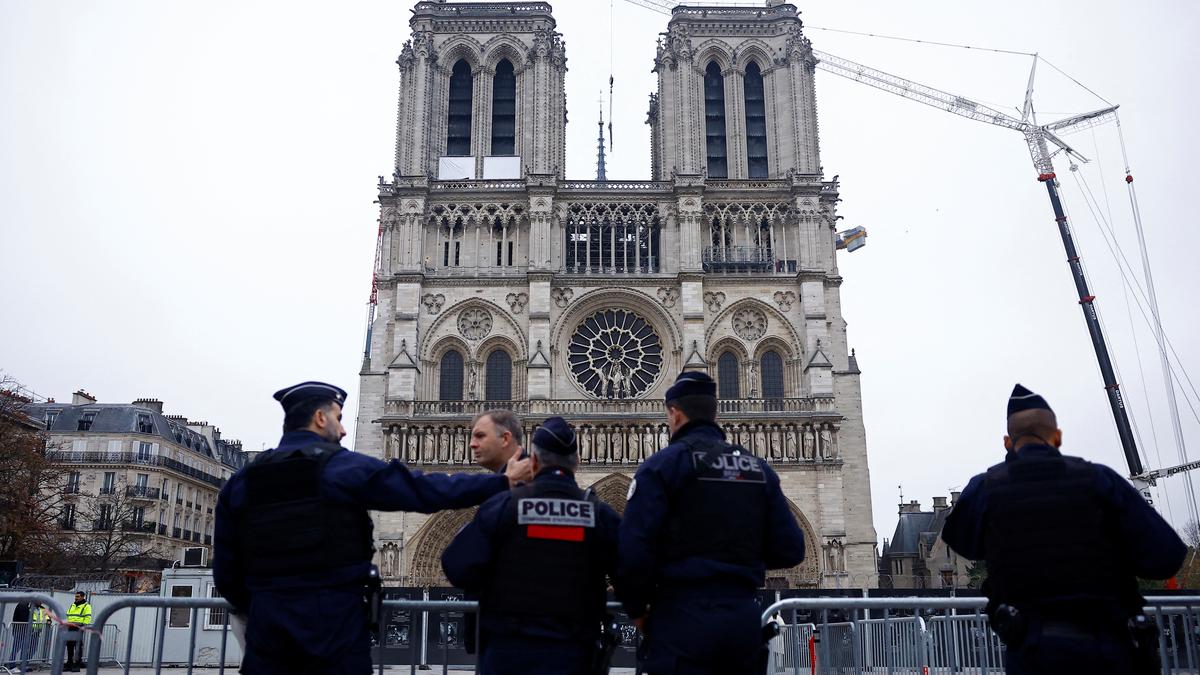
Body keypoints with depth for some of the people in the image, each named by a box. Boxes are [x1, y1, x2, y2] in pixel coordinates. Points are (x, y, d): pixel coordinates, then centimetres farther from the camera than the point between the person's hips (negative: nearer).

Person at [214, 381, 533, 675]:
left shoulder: (242, 481, 8)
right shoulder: (343, 468, -5)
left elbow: (226, 570, 11)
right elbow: (426, 489, -8)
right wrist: (503, 481, -1)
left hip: (268, 625, 4)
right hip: (333, 620, -4)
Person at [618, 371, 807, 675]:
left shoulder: (663, 464, -5)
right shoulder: (758, 468, 11)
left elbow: (633, 550, -13)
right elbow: (790, 550, 7)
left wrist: (636, 609, 3)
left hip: (683, 617, -5)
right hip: (744, 616, 5)